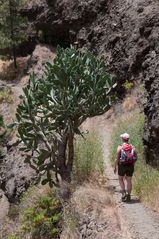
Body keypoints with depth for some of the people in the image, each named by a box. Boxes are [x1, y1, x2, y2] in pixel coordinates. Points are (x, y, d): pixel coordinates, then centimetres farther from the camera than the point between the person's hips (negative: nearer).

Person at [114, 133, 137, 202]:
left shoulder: (120, 147, -8)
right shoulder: (132, 147, 2)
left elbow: (117, 158, -10)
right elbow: (135, 158, 3)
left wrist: (115, 167, 0)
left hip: (122, 166, -3)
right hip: (130, 166, 3)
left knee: (120, 179, 16)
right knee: (129, 181, 9)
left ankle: (124, 192, 1)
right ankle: (128, 196, 11)